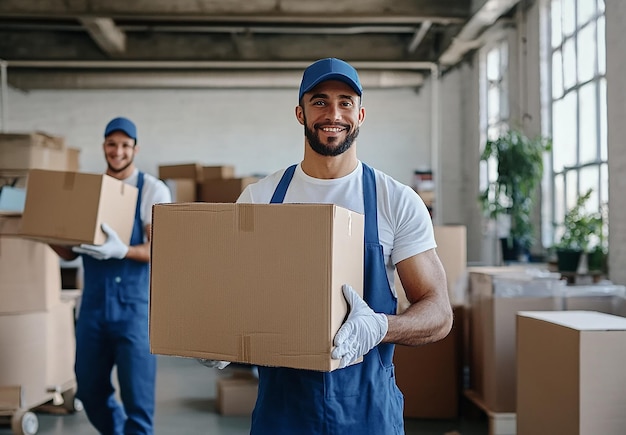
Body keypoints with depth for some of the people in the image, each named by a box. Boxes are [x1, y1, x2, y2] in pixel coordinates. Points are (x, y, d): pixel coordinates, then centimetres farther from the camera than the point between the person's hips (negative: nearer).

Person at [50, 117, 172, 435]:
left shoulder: (152, 190, -4)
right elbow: (70, 252, 12)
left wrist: (120, 250, -30)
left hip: (134, 304, -5)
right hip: (92, 304, 5)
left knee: (137, 399, -1)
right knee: (89, 391, 15)